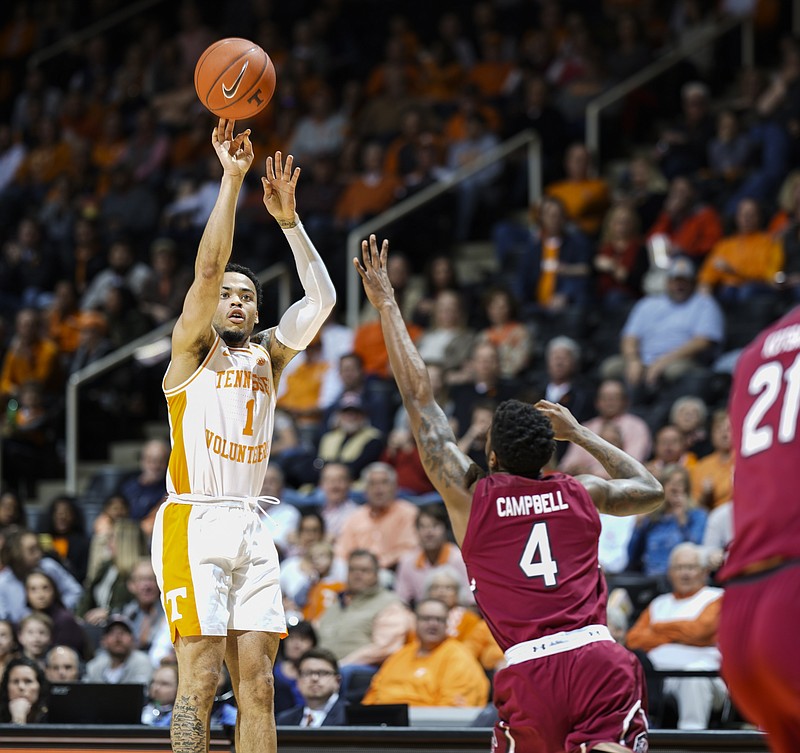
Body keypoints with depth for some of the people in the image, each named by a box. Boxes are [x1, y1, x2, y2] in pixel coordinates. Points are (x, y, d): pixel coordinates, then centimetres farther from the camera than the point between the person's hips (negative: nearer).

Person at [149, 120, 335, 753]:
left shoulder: (268, 356, 17)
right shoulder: (193, 348, 4)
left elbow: (321, 299, 5)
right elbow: (208, 268, -10)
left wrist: (288, 219, -5)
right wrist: (232, 178, -14)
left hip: (251, 527, 5)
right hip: (195, 522, -5)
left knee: (257, 681, 0)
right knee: (200, 681, -11)